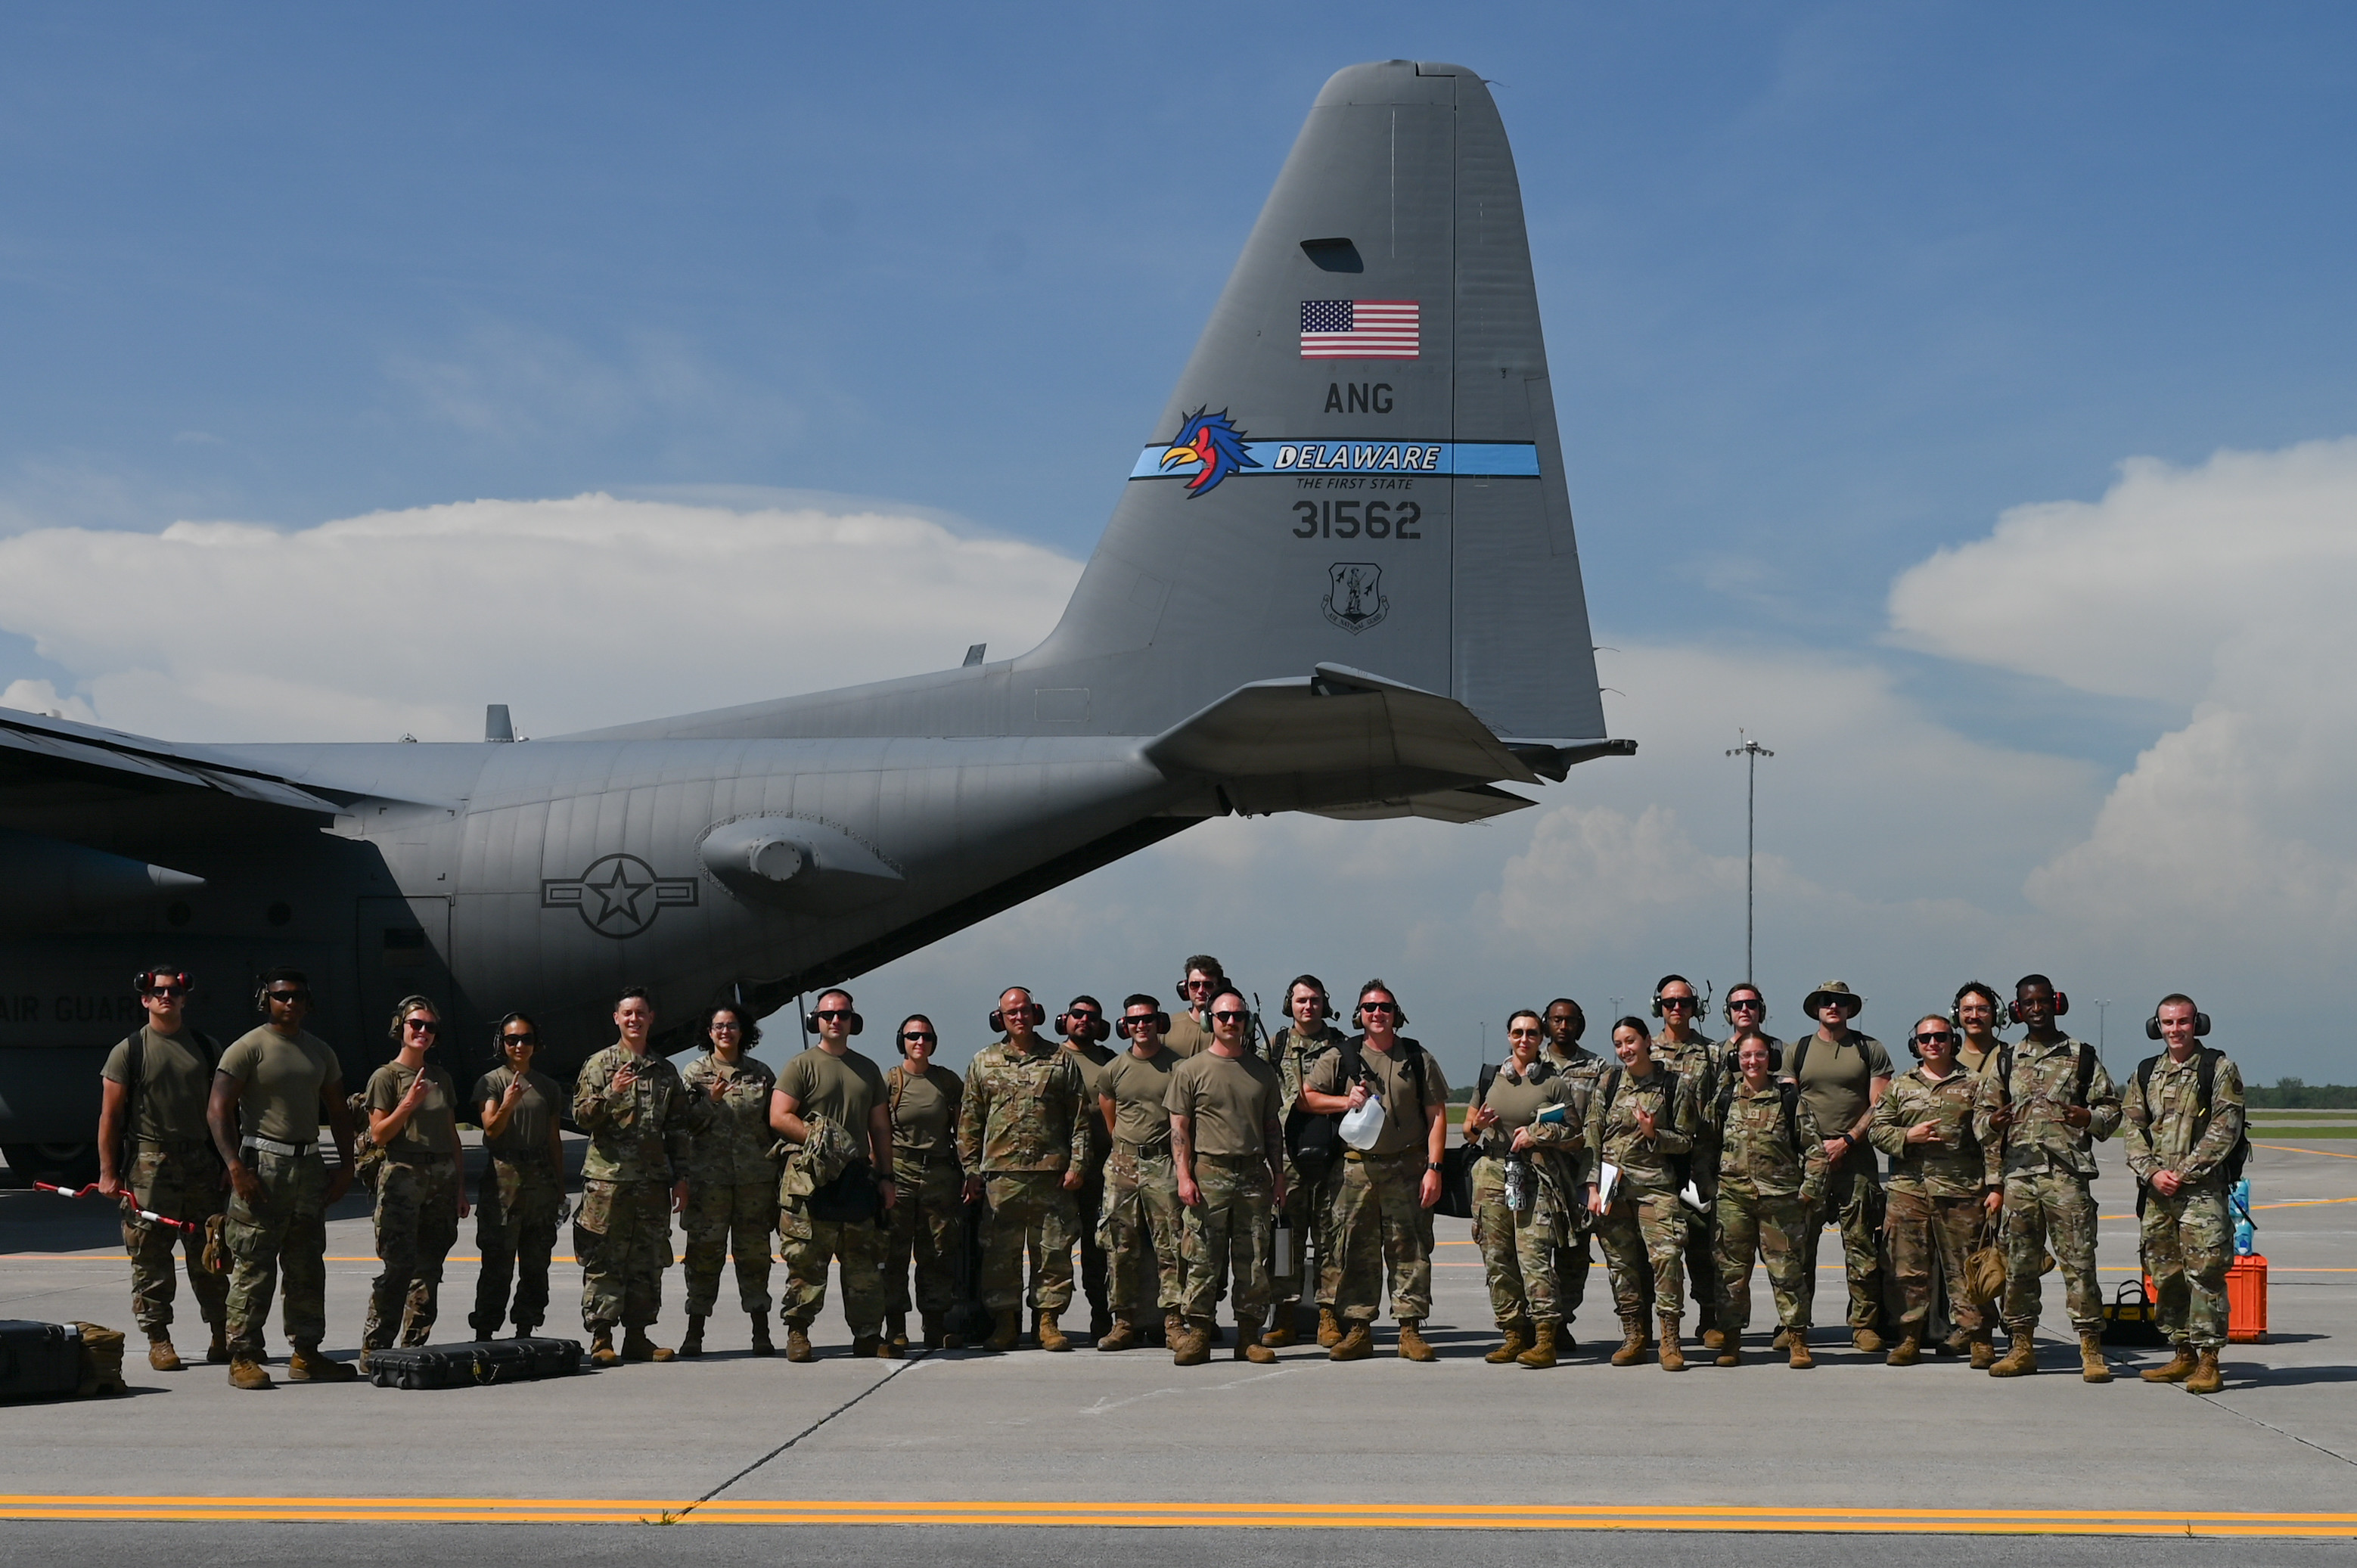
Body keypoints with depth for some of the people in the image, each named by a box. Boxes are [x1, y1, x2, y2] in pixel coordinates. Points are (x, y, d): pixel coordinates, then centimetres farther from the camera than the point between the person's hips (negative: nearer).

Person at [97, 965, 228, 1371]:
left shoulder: (206, 1047, 12)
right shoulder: (128, 1051, 2)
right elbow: (109, 1116, 1)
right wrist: (108, 1172, -5)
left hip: (202, 1164, 3)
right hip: (149, 1164, -3)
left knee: (209, 1254, 5)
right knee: (150, 1254, -2)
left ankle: (223, 1333, 12)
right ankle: (158, 1339, 5)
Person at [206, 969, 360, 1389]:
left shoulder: (320, 1052, 15)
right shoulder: (249, 1048, -5)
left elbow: (338, 1111, 22)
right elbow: (218, 1110, -11)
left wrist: (346, 1165, 12)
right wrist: (236, 1169, -19)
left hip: (309, 1165, 6)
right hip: (263, 1165, -6)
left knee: (308, 1267, 9)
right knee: (253, 1267, -7)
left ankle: (305, 1354, 16)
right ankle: (243, 1358, -3)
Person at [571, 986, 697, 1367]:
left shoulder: (665, 1072, 15)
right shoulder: (599, 1065, 4)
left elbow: (680, 1129, 16)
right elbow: (581, 1117, -3)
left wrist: (681, 1178, 11)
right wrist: (611, 1094, -19)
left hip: (653, 1181, 4)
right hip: (608, 1180, -4)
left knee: (648, 1262, 6)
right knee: (604, 1263, -5)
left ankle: (637, 1336, 14)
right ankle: (601, 1339, -2)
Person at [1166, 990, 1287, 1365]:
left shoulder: (1262, 1071, 15)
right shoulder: (1191, 1070, 5)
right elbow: (1179, 1127, 2)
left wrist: (1278, 1175, 11)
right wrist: (1184, 1176, -8)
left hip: (1254, 1174, 3)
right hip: (1208, 1174, -3)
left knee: (1254, 1262, 2)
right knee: (1201, 1259, -6)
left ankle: (1250, 1336, 7)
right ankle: (1197, 1333, -2)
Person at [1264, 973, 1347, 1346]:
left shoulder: (1341, 1047, 9)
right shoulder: (1275, 1047, 11)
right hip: (1287, 1151, 0)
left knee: (1330, 1235, 0)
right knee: (1286, 1235, 0)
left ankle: (1329, 1315, 4)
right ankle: (1284, 1314, 4)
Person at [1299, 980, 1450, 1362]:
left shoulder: (1418, 1059, 7)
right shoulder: (1341, 1057, 7)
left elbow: (1437, 1115, 5)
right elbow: (1305, 1098, 9)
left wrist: (1433, 1168, -4)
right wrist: (1346, 1101, -7)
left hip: (1407, 1168, -1)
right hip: (1357, 1168, 1)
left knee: (1411, 1248, -1)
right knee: (1356, 1249, 2)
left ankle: (1410, 1330, 4)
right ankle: (1357, 1329, 8)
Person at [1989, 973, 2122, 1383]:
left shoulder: (2081, 1055, 8)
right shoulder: (2007, 1059, 17)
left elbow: (2111, 1107, 8)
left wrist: (2089, 1118, -13)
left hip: (2067, 1171, -3)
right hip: (2018, 1172, 3)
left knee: (2078, 1260, -7)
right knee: (2018, 1263, 4)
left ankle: (2091, 1351, -4)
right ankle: (2021, 1348, 12)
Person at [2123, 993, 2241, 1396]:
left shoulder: (2219, 1068, 0)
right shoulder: (2146, 1072, 14)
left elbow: (2225, 1129, -7)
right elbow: (2134, 1128, 12)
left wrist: (2184, 1172, -13)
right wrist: (2152, 1172, -5)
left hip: (2203, 1187, -5)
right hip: (2156, 1190, 5)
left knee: (2204, 1272, -10)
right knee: (2166, 1274, 8)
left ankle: (2208, 1360, -9)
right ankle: (2183, 1355, 17)